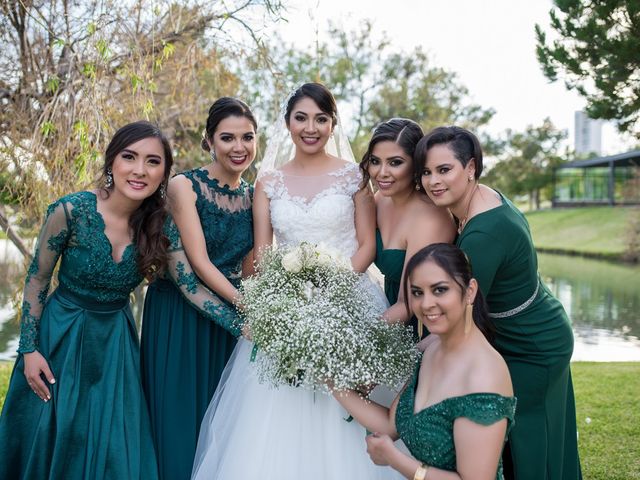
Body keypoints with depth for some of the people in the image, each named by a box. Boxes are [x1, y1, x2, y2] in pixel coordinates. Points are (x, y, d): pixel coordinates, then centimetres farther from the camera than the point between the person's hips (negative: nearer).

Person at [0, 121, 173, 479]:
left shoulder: (160, 225, -12)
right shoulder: (72, 211, -20)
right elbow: (37, 279, -9)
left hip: (116, 341, 3)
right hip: (60, 336, -2)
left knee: (115, 446, 10)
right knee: (49, 437, 11)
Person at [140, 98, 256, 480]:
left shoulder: (254, 195, 5)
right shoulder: (185, 186, -11)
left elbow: (249, 267, 9)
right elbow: (199, 262, -16)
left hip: (229, 315, 5)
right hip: (178, 315, -5)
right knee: (180, 417, 4)